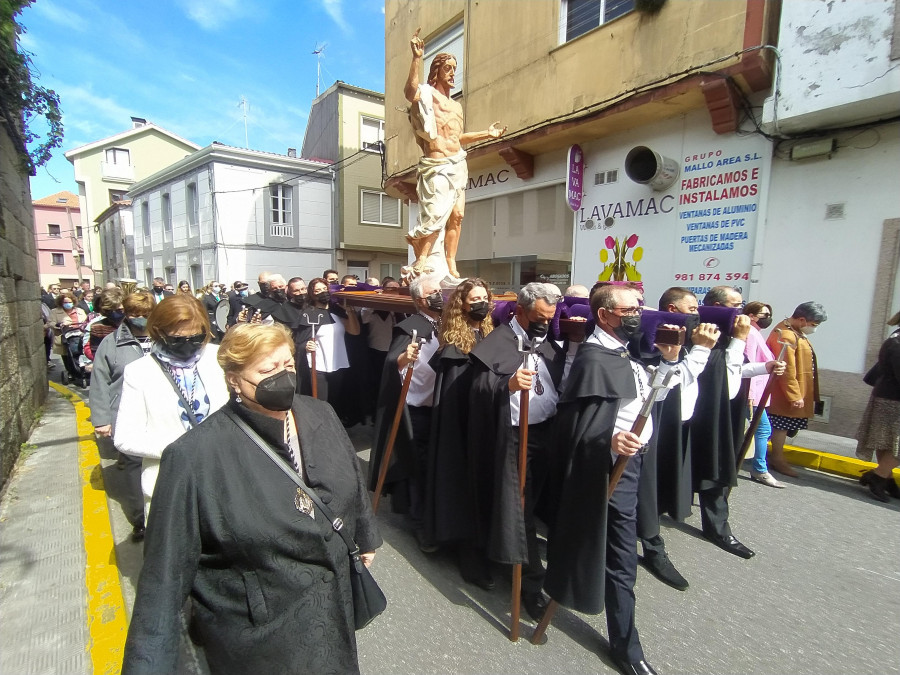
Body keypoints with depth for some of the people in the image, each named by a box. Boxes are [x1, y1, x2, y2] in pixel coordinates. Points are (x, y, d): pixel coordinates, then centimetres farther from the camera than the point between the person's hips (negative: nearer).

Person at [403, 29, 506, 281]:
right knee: (436, 215, -12)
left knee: (456, 216, 2)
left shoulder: (456, 106, 24)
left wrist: (487, 134, 31)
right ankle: (420, 261, 5)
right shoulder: (426, 93, 0)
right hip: (437, 166, -7)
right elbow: (409, 92, -23)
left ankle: (451, 265, 8)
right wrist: (417, 58, -33)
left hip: (458, 165, 8)